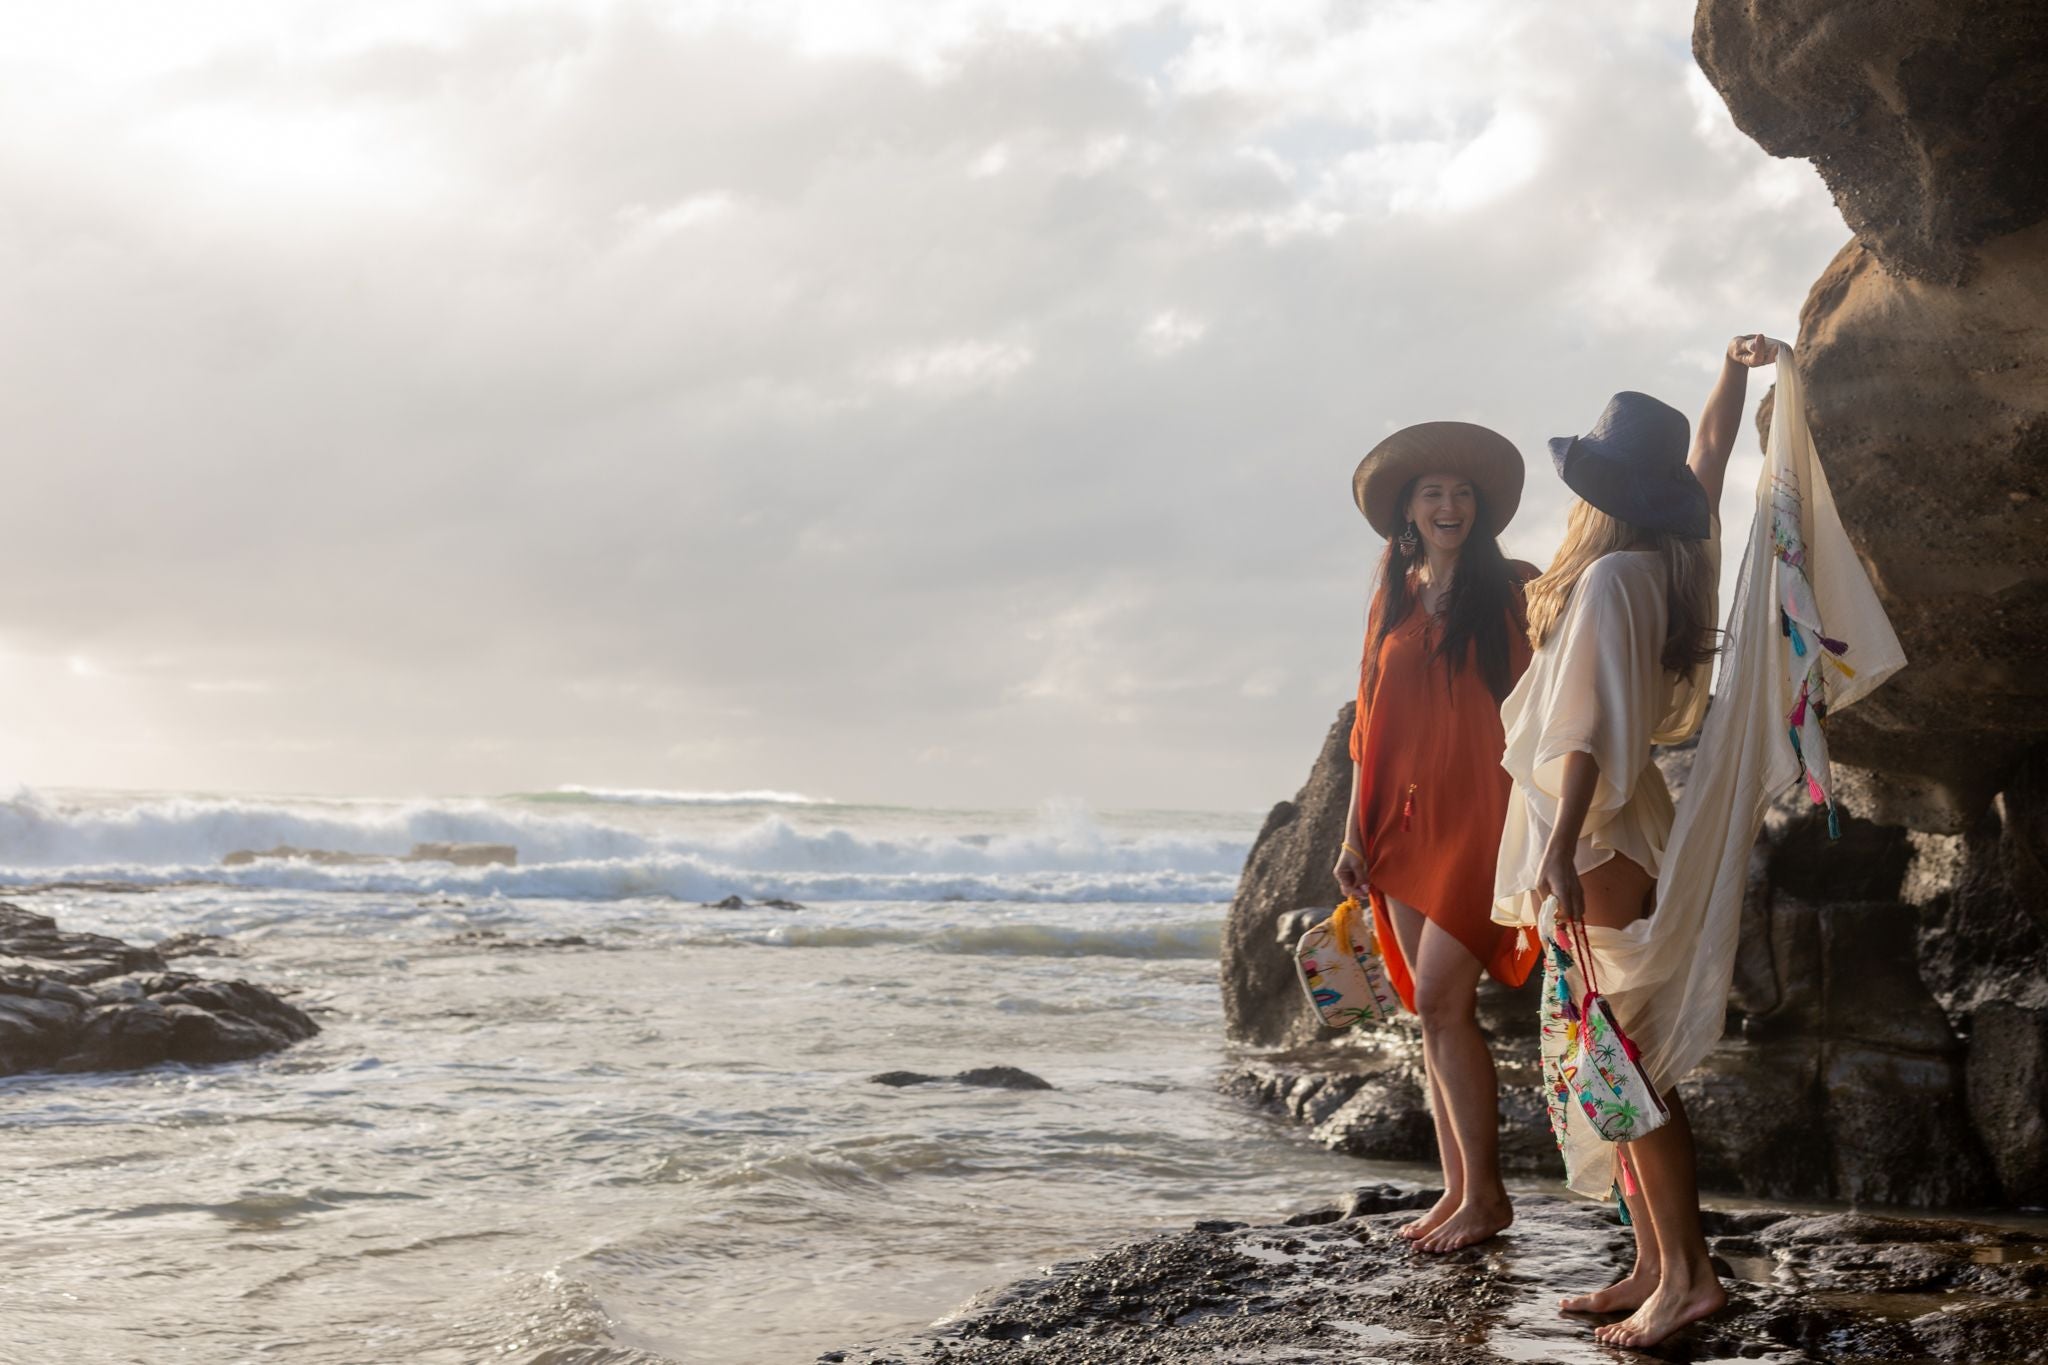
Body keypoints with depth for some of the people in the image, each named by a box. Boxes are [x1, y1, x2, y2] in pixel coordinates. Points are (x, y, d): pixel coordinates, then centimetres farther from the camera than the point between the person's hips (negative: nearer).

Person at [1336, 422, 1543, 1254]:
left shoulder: (1511, 592, -1)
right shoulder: (1392, 600, 13)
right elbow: (1371, 722, 13)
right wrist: (1355, 831, 9)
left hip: (1477, 814, -5)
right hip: (1404, 823, 5)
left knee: (1440, 1001, -11)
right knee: (1434, 1008, 6)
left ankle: (1485, 1193, -1)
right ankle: (1456, 1189, 13)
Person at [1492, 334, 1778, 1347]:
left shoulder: (1610, 579, -15)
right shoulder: (1673, 563, 8)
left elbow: (1590, 728, -23)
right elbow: (1707, 460, 26)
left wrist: (1560, 852, -28)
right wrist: (1734, 376, 32)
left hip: (1596, 837, -9)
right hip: (1627, 821, 9)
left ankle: (1686, 1272, -5)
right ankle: (1653, 1264, 14)